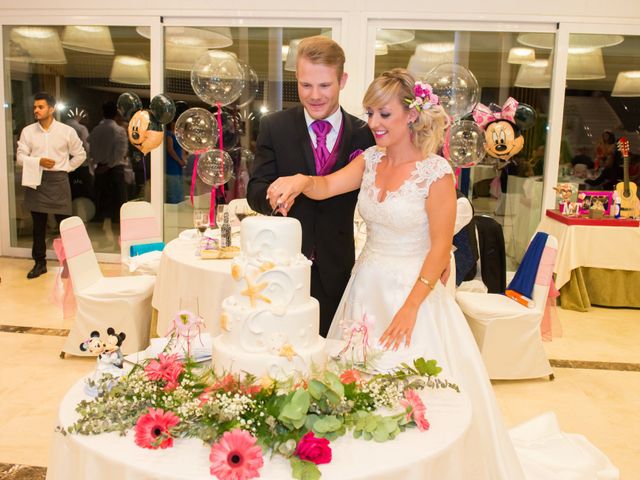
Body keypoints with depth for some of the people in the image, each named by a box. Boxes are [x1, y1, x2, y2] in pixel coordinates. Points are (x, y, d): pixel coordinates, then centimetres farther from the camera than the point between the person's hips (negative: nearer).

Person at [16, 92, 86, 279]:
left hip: (58, 180, -2)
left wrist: (65, 168, 2)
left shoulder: (67, 131, -1)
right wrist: (38, 161, -15)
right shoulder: (28, 131, 3)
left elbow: (80, 155, 8)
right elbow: (20, 157, 1)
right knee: (38, 225, 8)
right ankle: (40, 262, 18)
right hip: (36, 180, 2)